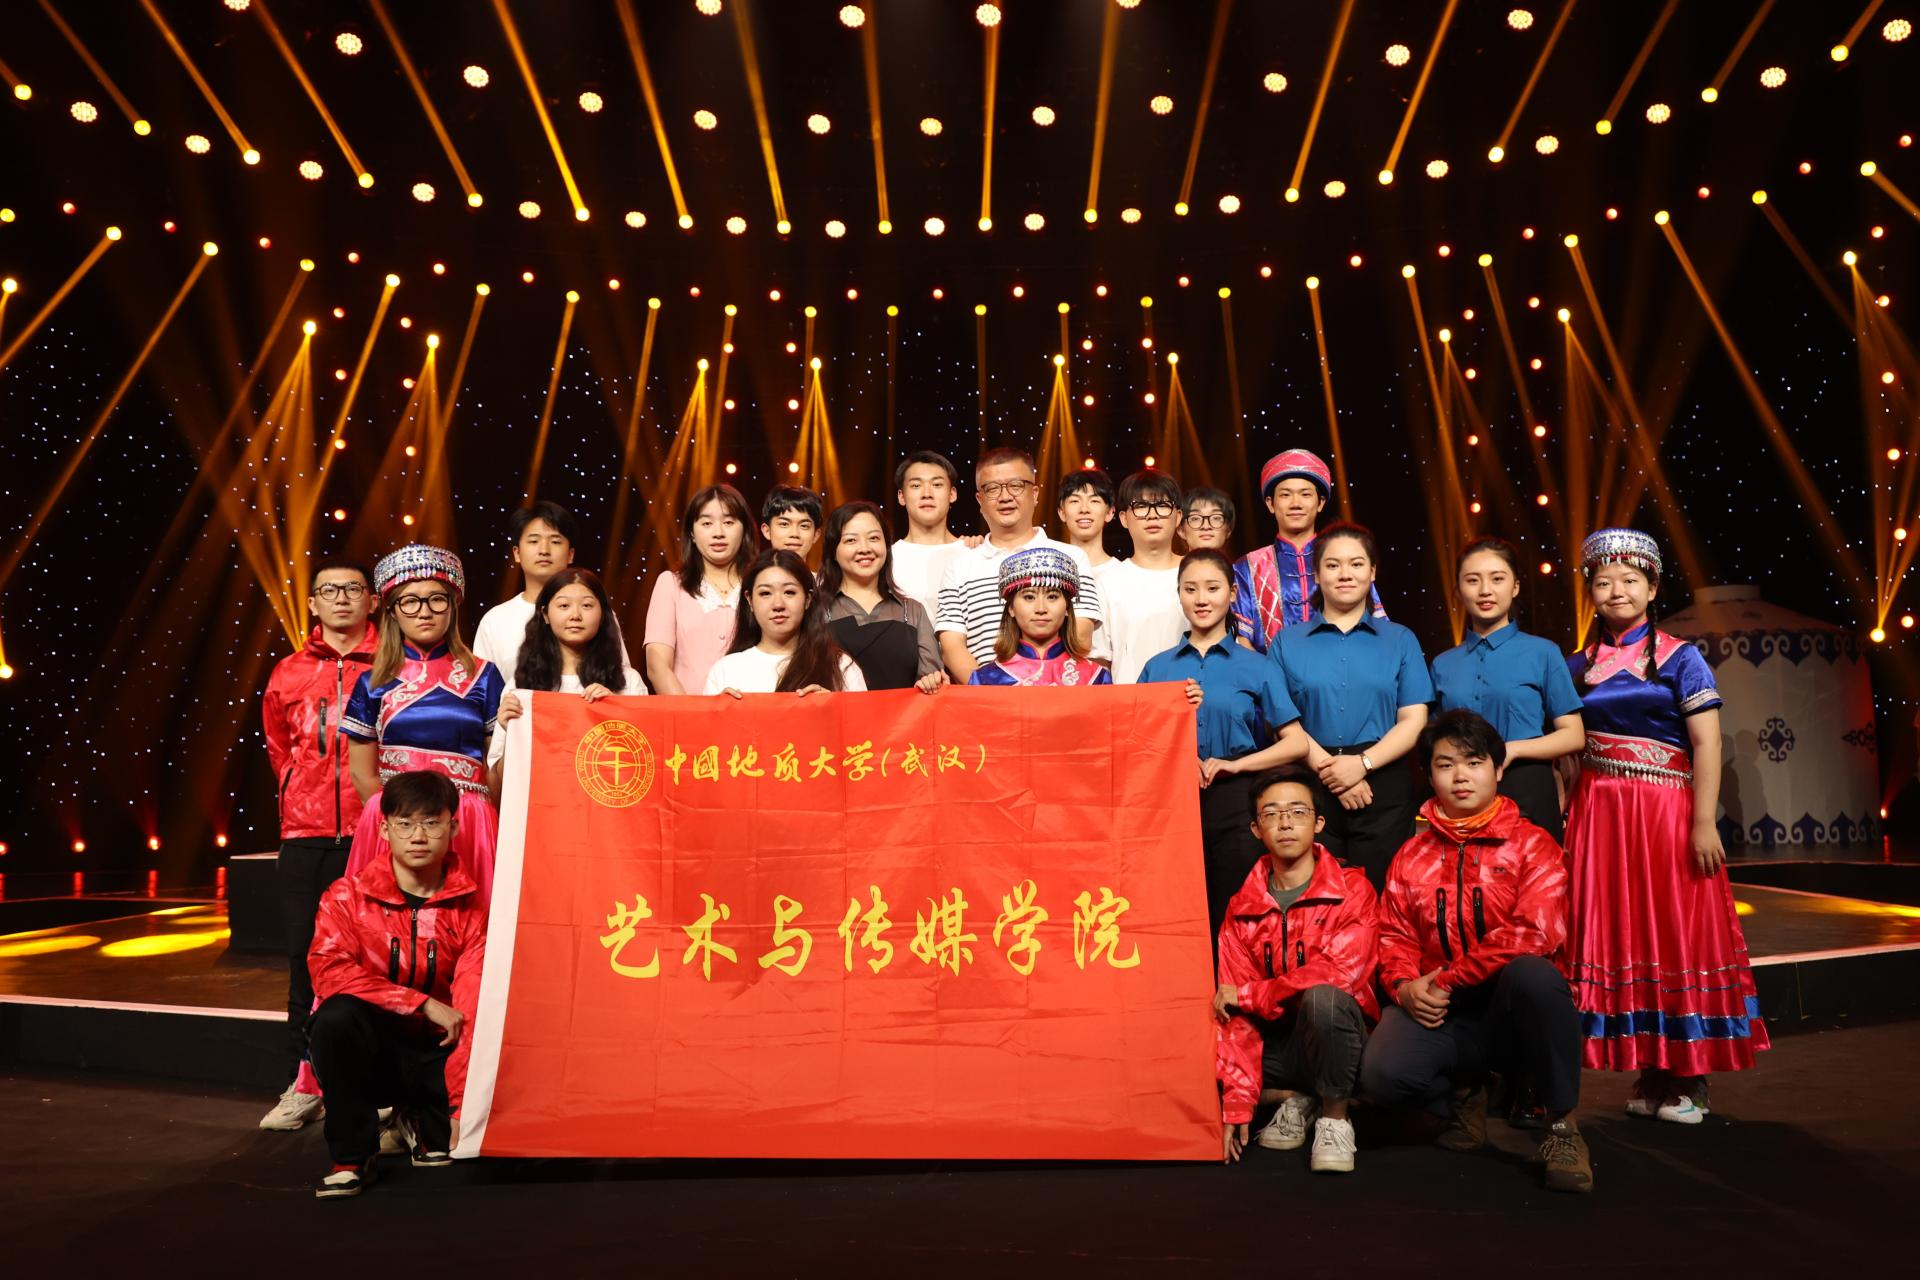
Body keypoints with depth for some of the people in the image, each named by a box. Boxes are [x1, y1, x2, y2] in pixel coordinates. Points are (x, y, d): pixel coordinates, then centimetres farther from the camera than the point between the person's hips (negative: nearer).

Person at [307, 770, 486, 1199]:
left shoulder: (470, 905, -8)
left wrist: (464, 1106, -25)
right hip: (369, 1050, -1)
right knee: (338, 1015, -32)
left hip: (436, 1053, 1)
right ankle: (350, 1157, -12)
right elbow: (329, 972, -22)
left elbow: (471, 1010, -15)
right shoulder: (348, 895, -7)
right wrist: (423, 1004, -28)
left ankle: (424, 1123, 14)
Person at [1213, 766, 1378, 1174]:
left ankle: (1334, 1116, -9)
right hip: (1276, 1045, 4)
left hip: (1334, 1040, -4)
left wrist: (1247, 995, -14)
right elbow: (1234, 1015, -3)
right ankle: (1293, 1099, 6)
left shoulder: (1351, 891, -7)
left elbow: (1338, 974, -23)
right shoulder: (1243, 908, 2)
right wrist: (1237, 1107, -12)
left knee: (1321, 998, -36)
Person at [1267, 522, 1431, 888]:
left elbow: (1414, 720, 2)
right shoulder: (1286, 643, 9)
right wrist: (1329, 769, -12)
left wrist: (1361, 763, -12)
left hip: (1383, 786, 0)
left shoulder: (1400, 640, 11)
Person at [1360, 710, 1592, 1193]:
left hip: (1511, 1008, -2)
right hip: (1439, 1011, 2)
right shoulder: (1410, 857, 12)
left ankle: (1562, 1124, -15)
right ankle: (1463, 1092, 9)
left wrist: (1445, 979, -14)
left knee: (1532, 973, -38)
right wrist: (1405, 985, -12)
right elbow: (1394, 939, 11)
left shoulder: (1532, 845, 0)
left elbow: (1534, 933, -15)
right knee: (1381, 1073, -28)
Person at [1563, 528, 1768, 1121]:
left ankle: (1688, 1079, 12)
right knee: (1618, 936, 5)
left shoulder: (1679, 659, 0)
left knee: (1674, 934, 0)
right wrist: (1563, 814, 1)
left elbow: (1706, 743, -7)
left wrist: (1704, 822, -15)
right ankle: (1652, 1074, 17)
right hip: (1597, 815, 4)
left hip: (1665, 814, -3)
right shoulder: (1579, 666, 10)